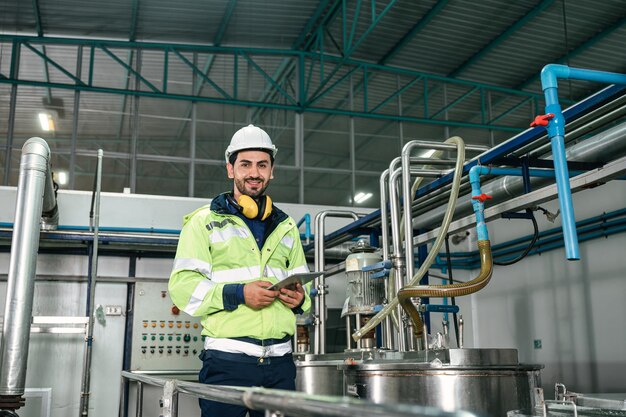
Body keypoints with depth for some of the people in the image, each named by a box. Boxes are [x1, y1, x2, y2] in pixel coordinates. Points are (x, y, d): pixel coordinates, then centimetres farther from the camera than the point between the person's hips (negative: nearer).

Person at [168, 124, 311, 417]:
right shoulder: (205, 222, 2)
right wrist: (237, 294, -19)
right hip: (228, 361, -4)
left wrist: (300, 299, -1)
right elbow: (183, 286, -6)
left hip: (280, 362, 5)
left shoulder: (286, 227, 18)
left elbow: (301, 283, 22)